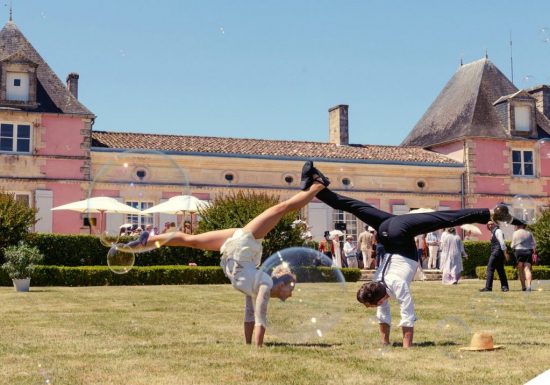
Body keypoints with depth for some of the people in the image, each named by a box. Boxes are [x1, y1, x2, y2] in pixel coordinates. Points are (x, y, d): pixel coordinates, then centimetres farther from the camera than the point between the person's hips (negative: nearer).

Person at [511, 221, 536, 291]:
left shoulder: (515, 233, 2)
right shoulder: (529, 233, 9)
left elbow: (513, 245, 3)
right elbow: (534, 244, 6)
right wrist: (533, 252, 14)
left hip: (519, 251, -2)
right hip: (528, 252, 2)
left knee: (520, 270, 9)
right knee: (527, 269, -3)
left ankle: (523, 286, 7)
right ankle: (529, 285, -22)